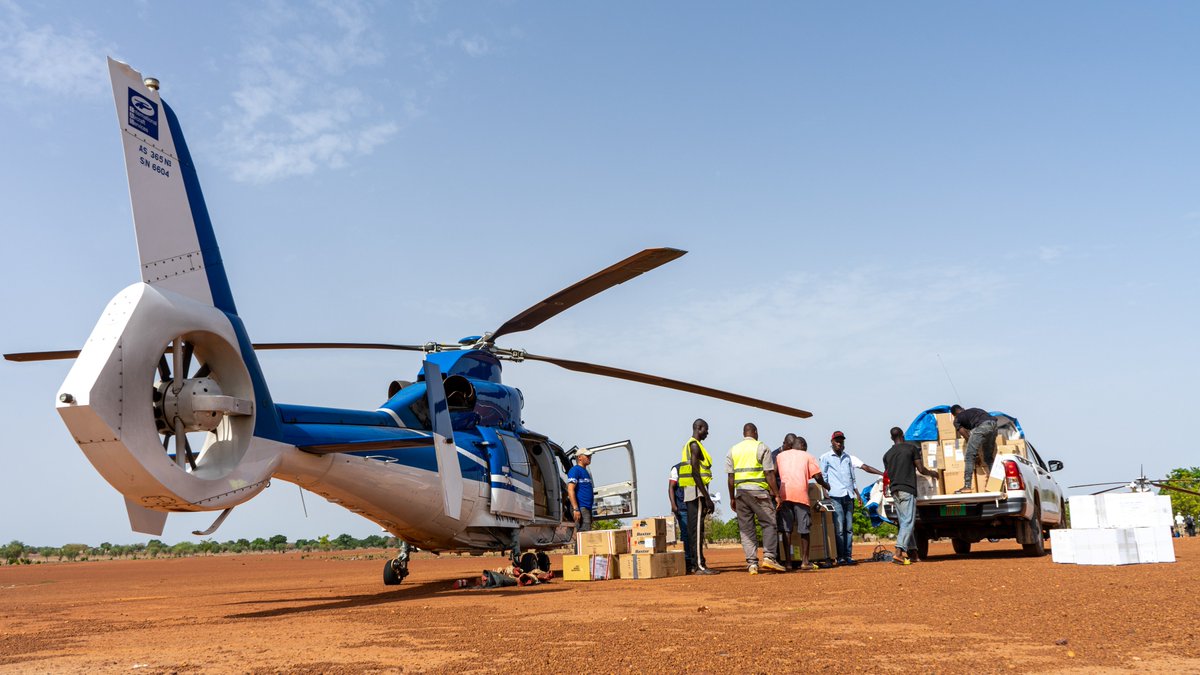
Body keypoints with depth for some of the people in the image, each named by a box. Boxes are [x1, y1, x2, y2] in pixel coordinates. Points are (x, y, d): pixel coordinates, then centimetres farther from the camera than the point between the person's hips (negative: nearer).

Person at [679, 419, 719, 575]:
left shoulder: (689, 445, 20)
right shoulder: (695, 445, -11)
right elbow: (695, 473, -19)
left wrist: (706, 497, 22)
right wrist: (707, 498, -20)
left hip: (689, 493, 10)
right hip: (696, 491, -10)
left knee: (693, 528, 10)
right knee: (697, 528, -11)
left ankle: (693, 565, 13)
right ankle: (700, 565, -12)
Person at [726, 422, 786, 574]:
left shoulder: (733, 450, 12)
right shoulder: (762, 447, 1)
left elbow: (730, 477, 9)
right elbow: (769, 473, -6)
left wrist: (732, 498, 13)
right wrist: (776, 494, -2)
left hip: (740, 492, 4)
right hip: (759, 491, -4)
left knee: (746, 528, 5)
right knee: (769, 523, 3)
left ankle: (752, 563, 1)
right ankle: (769, 557, -10)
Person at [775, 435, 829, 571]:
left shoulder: (780, 455, 21)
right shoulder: (807, 456, 14)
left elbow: (774, 473, 13)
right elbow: (818, 477, 5)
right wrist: (826, 486, 22)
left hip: (784, 494, 2)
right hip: (800, 494, -2)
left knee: (786, 529, 4)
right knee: (804, 529, 5)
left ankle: (788, 561, 1)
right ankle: (805, 562, 4)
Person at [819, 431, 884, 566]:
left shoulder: (848, 457, 17)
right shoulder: (826, 458, 7)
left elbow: (864, 467, 12)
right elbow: (823, 478, 5)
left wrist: (882, 473, 3)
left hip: (849, 496, 4)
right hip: (835, 496, -4)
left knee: (849, 528, 2)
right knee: (839, 527, -9)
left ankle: (848, 556, 4)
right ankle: (840, 557, -7)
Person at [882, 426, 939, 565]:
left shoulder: (887, 454, 13)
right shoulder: (911, 448, -1)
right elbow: (921, 470, -1)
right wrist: (932, 473, 19)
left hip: (895, 490, 6)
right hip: (907, 490, -6)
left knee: (904, 522, 12)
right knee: (908, 522, -9)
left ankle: (912, 552, 14)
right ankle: (898, 552, -21)